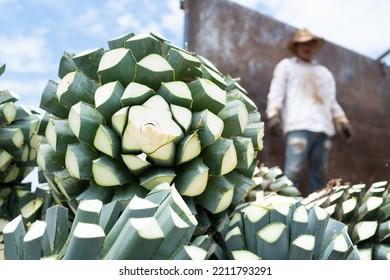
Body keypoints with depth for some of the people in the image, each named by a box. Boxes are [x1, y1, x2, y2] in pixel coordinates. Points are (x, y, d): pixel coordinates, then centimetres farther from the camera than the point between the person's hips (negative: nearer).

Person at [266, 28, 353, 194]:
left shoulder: (325, 72, 32)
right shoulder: (286, 65, 17)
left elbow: (333, 102, 30)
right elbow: (276, 93, 5)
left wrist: (342, 122, 16)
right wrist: (273, 115, -11)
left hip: (324, 130, 5)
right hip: (298, 128, -5)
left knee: (320, 176, -1)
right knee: (293, 172, -17)